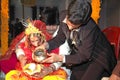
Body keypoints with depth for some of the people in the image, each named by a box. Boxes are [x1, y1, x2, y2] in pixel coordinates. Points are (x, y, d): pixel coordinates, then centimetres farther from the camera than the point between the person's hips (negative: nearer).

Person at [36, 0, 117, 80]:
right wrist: (46, 45, -20)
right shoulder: (65, 22, -19)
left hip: (99, 57, -5)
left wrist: (60, 58, -32)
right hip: (81, 55, 5)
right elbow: (59, 39, -1)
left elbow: (84, 56, -27)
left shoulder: (90, 29, -35)